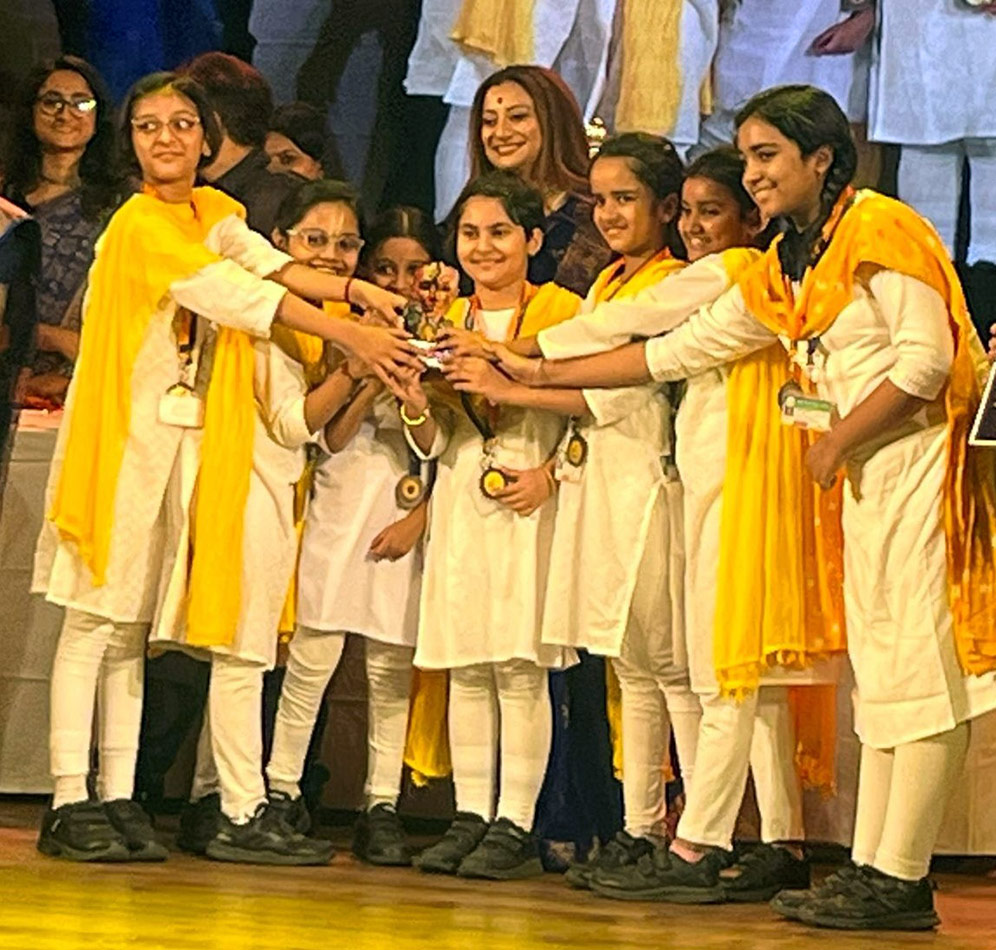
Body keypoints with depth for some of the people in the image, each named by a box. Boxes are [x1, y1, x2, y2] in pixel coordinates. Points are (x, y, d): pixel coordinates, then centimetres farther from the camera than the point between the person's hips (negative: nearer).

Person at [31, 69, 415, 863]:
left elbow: (272, 266, -5)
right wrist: (354, 338, -21)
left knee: (135, 625, 8)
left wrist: (357, 289, -21)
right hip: (123, 431, -7)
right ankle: (70, 803, -4)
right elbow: (241, 295, -18)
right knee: (97, 618, -6)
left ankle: (119, 798, 11)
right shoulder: (141, 223, -13)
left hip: (188, 434, 7)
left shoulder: (214, 211, 11)